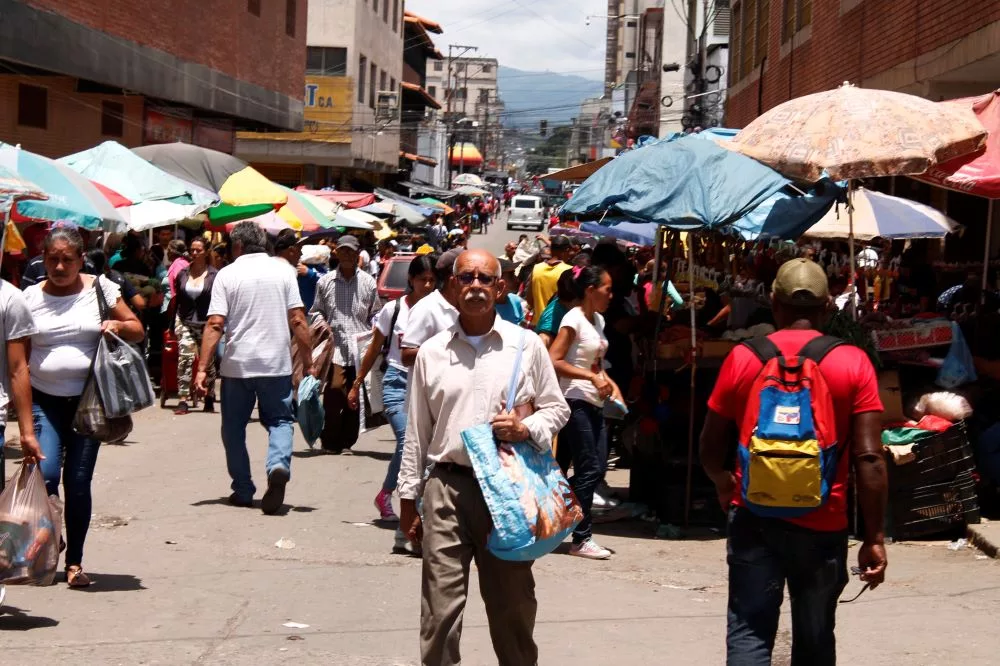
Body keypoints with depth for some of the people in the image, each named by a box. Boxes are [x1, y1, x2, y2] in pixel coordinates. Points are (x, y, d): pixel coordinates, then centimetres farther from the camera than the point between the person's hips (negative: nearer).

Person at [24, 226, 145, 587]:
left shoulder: (100, 289, 2)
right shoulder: (31, 297, 3)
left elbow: (138, 330, 9)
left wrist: (118, 325, -13)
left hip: (88, 400, 0)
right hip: (44, 401, 0)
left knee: (78, 483, 1)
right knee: (46, 475, -13)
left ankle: (74, 562, 13)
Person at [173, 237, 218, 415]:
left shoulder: (214, 275, -5)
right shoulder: (183, 274, 6)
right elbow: (177, 300, 12)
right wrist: (173, 325, 10)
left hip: (206, 324, -2)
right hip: (185, 322, 2)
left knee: (208, 361, 9)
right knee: (185, 358, -12)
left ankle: (209, 399, 26)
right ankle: (183, 401, -14)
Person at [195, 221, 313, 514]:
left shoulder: (227, 274, -2)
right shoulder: (283, 271, 2)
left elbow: (215, 324, -9)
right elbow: (298, 320, -2)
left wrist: (202, 368, -9)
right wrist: (308, 361, 5)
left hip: (237, 364, -1)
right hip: (276, 363, 1)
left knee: (234, 427, 13)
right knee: (279, 420, 10)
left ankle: (243, 491, 17)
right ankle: (279, 466, -18)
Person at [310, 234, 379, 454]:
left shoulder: (368, 282, 8)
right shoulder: (325, 282, 8)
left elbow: (375, 315, 12)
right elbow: (317, 311, 15)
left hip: (360, 351, 1)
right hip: (334, 349, -1)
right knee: (333, 397, -7)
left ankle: (347, 440, 14)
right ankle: (330, 442, 4)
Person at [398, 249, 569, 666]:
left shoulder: (526, 345, 4)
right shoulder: (432, 352, 7)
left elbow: (557, 408, 10)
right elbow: (416, 431, 11)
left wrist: (527, 429, -11)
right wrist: (408, 498, 11)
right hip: (446, 487, 1)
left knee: (513, 601, 10)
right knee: (440, 604, -1)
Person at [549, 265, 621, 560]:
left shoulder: (598, 320, 14)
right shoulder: (574, 319, -12)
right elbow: (553, 361, -20)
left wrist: (611, 385, 8)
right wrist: (593, 377, -23)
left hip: (594, 404, 9)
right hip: (575, 401, -9)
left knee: (597, 469, 7)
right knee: (589, 470, -6)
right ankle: (581, 539, 1)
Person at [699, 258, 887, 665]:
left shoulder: (743, 358, -2)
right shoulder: (853, 363, -5)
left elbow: (710, 448, 5)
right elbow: (869, 459, -10)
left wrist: (723, 484, 26)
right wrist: (874, 537, -5)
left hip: (754, 517, 0)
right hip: (822, 524, 0)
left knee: (750, 632, 2)